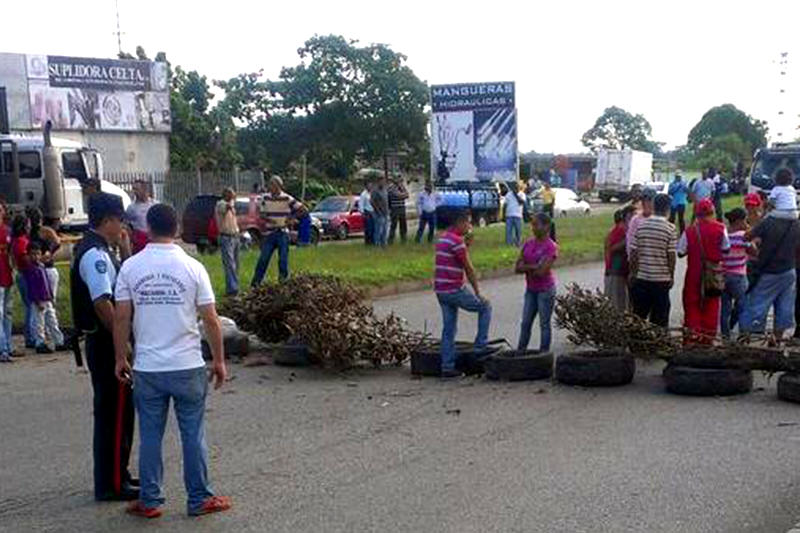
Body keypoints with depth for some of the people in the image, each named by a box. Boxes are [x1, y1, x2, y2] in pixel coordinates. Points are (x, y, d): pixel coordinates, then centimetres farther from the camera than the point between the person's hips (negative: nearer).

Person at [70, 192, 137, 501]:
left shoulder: (96, 250, 13)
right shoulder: (95, 255, -19)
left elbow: (119, 287, 17)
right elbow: (103, 303, -25)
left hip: (103, 342, 10)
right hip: (106, 343, -10)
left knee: (118, 410, 18)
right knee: (114, 412, -3)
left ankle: (117, 474, 30)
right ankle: (111, 484, 6)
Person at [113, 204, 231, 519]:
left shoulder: (131, 267, -3)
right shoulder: (192, 267, -6)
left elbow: (121, 318, -2)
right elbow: (210, 319, -6)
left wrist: (121, 359, 9)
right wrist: (219, 361, 4)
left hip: (147, 368, 1)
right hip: (188, 366, -1)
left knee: (150, 436, 10)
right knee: (193, 434, 8)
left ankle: (150, 502, 18)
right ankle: (200, 499, 16)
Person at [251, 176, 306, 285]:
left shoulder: (287, 199, -5)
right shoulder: (265, 198, 4)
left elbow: (303, 210, -2)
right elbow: (262, 214, 9)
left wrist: (291, 217, -7)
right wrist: (268, 219, -11)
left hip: (283, 233, -2)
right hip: (269, 233, 2)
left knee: (283, 260, 1)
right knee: (263, 259, 0)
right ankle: (255, 283, 5)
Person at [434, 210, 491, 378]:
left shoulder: (443, 237, 15)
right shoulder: (457, 241, -15)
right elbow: (469, 269, -12)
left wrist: (467, 244, 14)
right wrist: (477, 293, -7)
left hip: (441, 290, 9)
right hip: (454, 290, -9)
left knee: (449, 328, 11)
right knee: (485, 307, 7)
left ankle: (447, 367, 11)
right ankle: (481, 344, 6)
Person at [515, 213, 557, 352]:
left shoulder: (551, 247, -14)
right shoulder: (528, 244, 5)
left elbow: (542, 272, -22)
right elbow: (517, 268, 0)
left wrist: (526, 268, -9)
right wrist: (534, 267, -14)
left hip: (545, 290, -6)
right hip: (530, 290, 6)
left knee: (544, 324, 2)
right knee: (525, 323, 11)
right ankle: (520, 351, 18)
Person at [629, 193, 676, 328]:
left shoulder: (641, 225, 0)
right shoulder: (670, 228, -9)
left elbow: (633, 253, 1)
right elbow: (671, 256, -8)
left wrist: (633, 272, 13)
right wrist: (672, 276, 4)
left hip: (641, 277, 3)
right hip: (661, 278, -3)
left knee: (639, 314, 11)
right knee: (660, 317, 6)